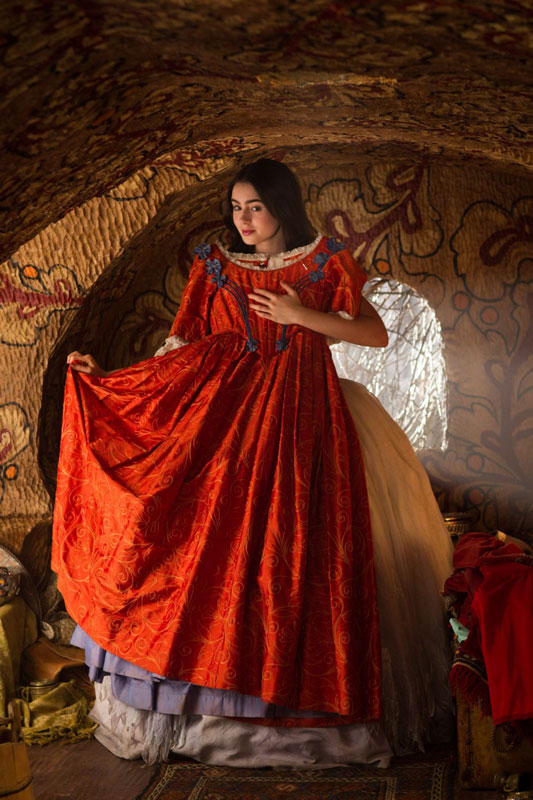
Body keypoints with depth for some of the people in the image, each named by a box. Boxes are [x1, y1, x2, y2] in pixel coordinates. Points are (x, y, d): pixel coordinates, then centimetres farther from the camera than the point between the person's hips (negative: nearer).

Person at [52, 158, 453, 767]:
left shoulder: (323, 262, 6)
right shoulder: (216, 267, 10)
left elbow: (376, 335, 1)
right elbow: (181, 352, 8)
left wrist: (303, 316, -9)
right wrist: (106, 379, -1)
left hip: (305, 421, -1)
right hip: (229, 421, 2)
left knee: (305, 551, -6)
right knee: (217, 551, -4)